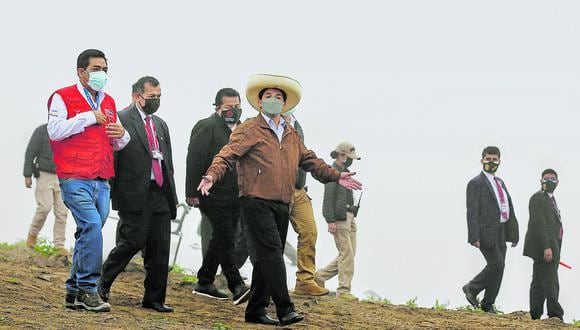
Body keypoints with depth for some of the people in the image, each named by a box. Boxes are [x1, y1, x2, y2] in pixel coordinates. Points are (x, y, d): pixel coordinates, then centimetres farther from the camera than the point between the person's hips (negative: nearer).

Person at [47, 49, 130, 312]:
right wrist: (88, 117, -12)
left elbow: (116, 144, 29)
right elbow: (54, 130, -14)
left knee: (88, 234, 6)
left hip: (102, 181, 7)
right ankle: (87, 288, -16)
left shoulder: (109, 103, 21)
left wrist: (121, 135, 4)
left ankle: (74, 292, 13)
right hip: (75, 179, -7)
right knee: (92, 226, -21)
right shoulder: (63, 97, 1)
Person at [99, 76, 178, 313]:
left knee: (160, 250, 5)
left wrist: (172, 196, 18)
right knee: (133, 241, -10)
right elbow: (111, 158, -8)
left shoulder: (161, 125, 20)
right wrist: (109, 193, -13)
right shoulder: (121, 120, -4)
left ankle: (154, 299, 12)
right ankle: (103, 283, 11)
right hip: (134, 194, -7)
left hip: (160, 194, 7)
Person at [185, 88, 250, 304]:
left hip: (235, 195, 8)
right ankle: (236, 286, -17)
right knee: (226, 238, -13)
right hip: (213, 195, -8)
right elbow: (194, 160, -12)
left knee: (221, 238, 12)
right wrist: (192, 193, -16)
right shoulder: (207, 127, -8)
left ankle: (204, 283, 21)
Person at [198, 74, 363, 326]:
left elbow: (309, 161, 26)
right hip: (257, 202, -7)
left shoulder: (291, 135, 21)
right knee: (272, 253, -16)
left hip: (282, 205, 7)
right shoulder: (249, 130, -1)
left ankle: (256, 310, 15)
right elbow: (228, 154, -11)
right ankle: (284, 309, -21)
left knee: (268, 259, 9)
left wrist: (335, 176, 18)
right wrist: (212, 175, -28)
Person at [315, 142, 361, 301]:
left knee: (348, 254, 8)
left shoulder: (344, 172, 20)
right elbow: (328, 197, -15)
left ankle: (321, 276, 17)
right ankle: (343, 290, -7)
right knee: (346, 253, -10)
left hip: (349, 217, 10)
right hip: (339, 218, -10)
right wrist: (330, 221, -20)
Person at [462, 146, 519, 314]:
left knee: (499, 267, 7)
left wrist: (512, 233, 12)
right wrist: (474, 237, -19)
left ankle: (488, 304, 15)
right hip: (486, 232, -8)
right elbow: (472, 211, -11)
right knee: (496, 264, -14)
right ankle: (471, 288, 4)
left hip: (501, 232, 8)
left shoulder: (500, 183, 20)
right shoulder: (476, 183, -5)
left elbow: (509, 208, 19)